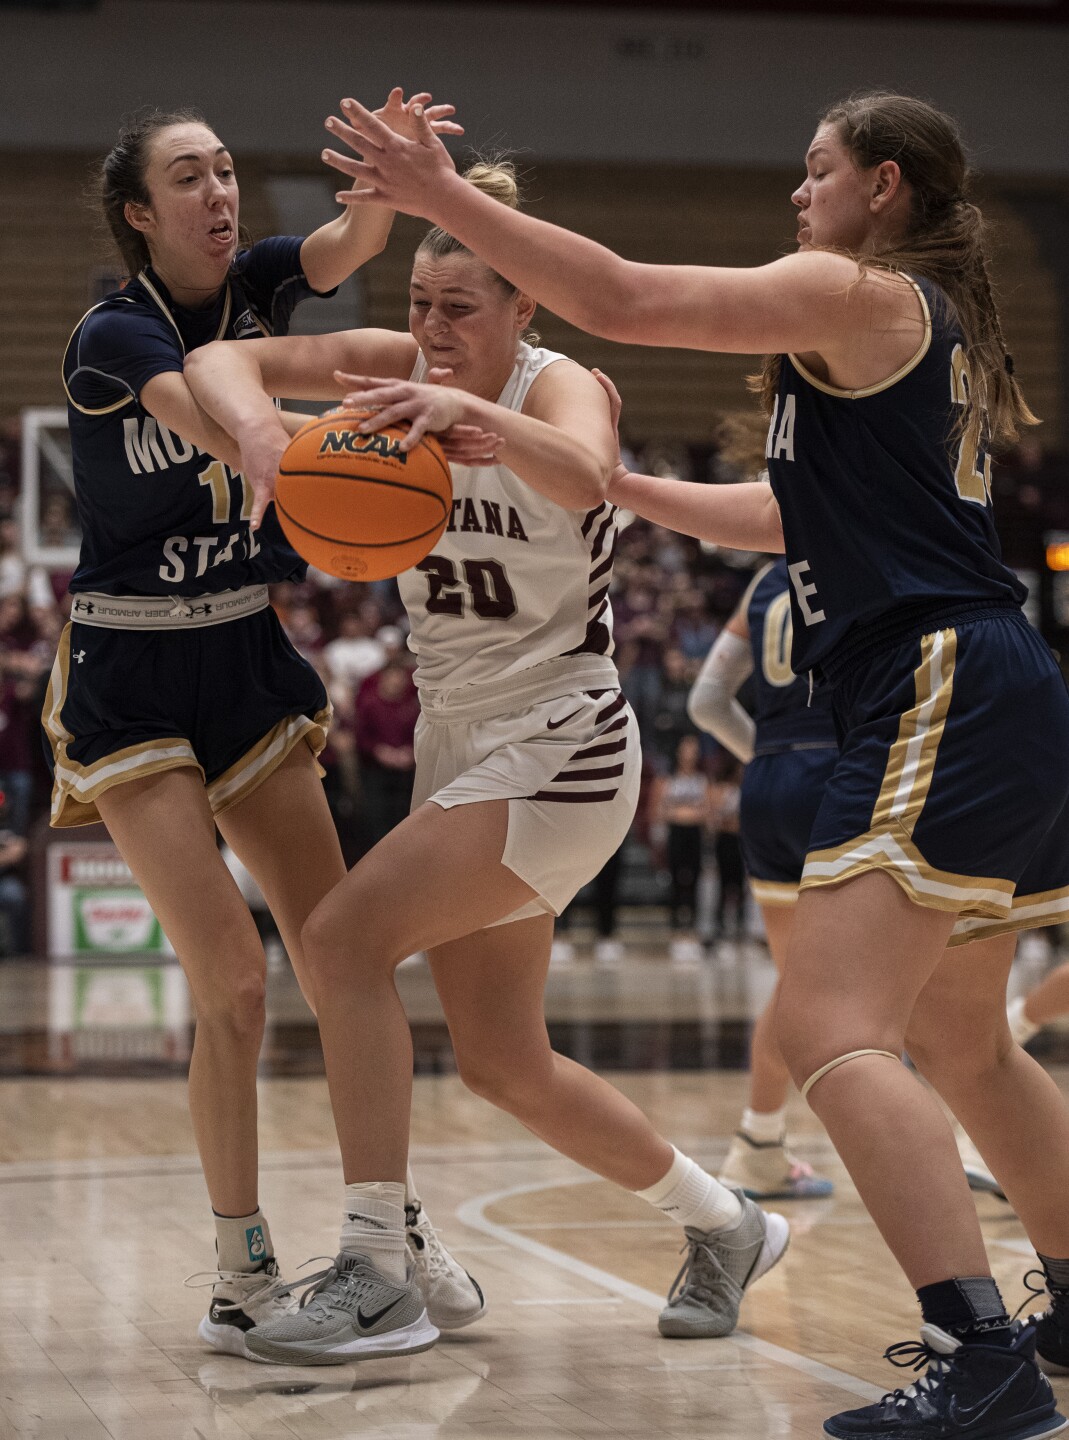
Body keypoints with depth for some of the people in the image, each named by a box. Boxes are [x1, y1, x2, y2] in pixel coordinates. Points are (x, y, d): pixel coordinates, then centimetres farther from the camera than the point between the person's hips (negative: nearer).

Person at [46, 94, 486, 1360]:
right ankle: (241, 1277, 3)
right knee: (233, 982, -11)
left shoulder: (253, 286, 3)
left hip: (244, 659, 6)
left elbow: (347, 249, -18)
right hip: (129, 678, -5)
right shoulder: (109, 337, -13)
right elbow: (213, 422, -33)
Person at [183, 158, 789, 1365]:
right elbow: (218, 361, -8)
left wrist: (471, 410, -56)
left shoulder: (560, 386, -13)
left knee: (343, 940, -22)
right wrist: (254, 422, -31)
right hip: (458, 744, 8)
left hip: (558, 747, -8)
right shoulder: (393, 366, 2)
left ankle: (376, 1278, -19)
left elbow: (580, 478, -37)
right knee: (503, 1063, 11)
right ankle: (723, 1226, 30)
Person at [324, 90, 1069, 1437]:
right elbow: (800, 516, 33)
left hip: (943, 691, -10)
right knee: (958, 1038, 23)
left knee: (830, 1031, -18)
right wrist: (627, 488, 33)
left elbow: (623, 298, -12)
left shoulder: (859, 295, -5)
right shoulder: (933, 330, 24)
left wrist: (445, 197, -5)